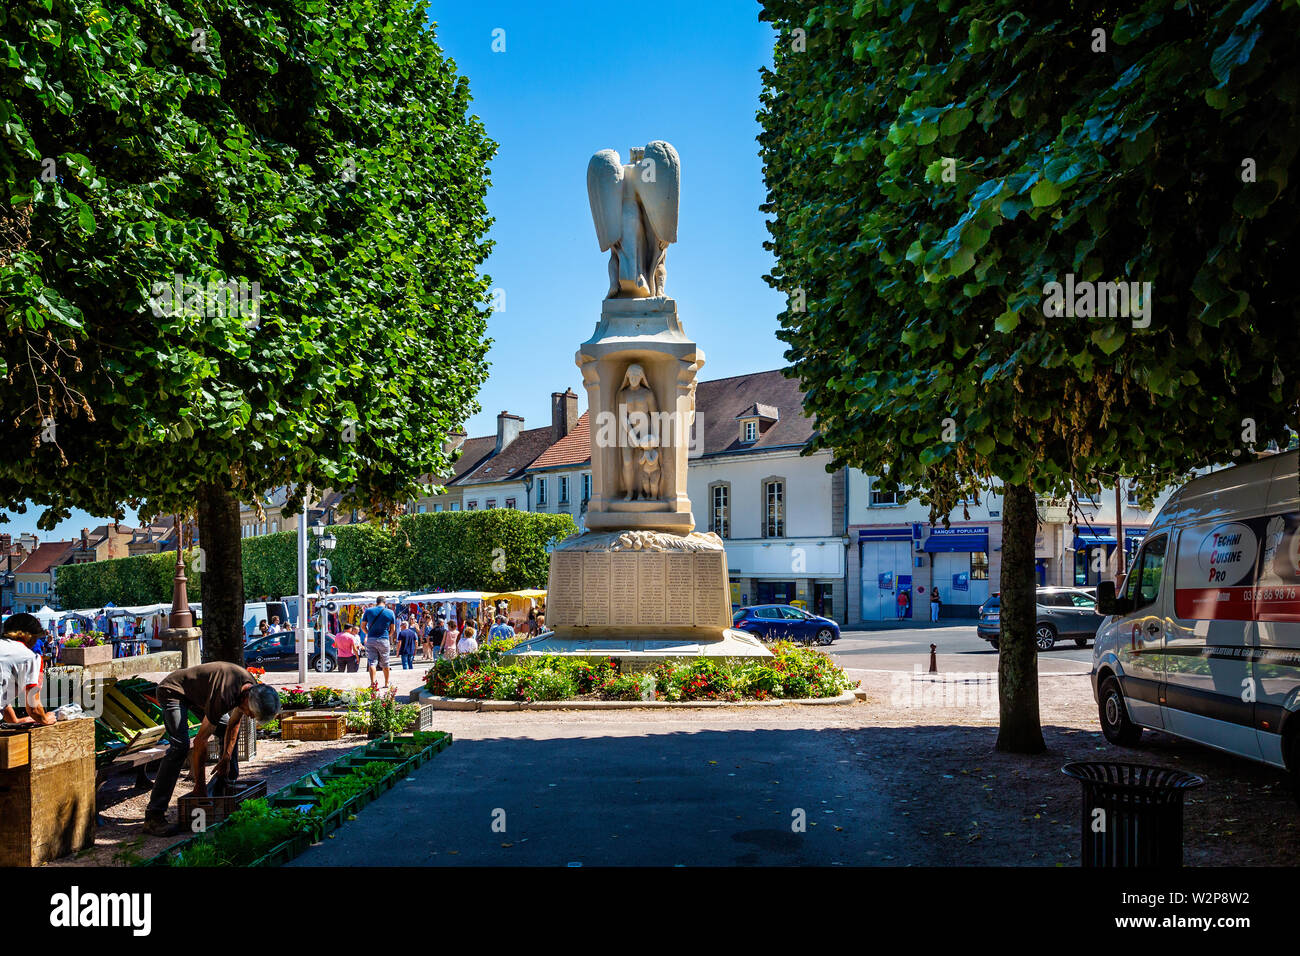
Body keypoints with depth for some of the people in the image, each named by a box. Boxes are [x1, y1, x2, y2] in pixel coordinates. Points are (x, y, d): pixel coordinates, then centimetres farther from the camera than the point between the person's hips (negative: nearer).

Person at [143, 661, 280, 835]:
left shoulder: (253, 689, -13)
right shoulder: (224, 696, -38)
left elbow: (233, 724, 4)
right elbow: (200, 740, -32)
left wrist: (226, 758, 1)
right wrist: (200, 785, -26)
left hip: (197, 694, 9)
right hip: (172, 691, -9)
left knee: (232, 730, 9)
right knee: (180, 746, -25)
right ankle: (153, 816, -28)